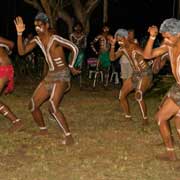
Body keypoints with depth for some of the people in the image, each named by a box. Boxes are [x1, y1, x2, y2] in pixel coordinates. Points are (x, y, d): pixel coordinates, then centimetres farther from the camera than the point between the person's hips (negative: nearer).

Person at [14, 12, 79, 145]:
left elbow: (75, 49, -15)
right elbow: (22, 51, -1)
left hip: (62, 75, -8)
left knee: (53, 108, -25)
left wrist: (71, 67, -5)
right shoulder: (37, 40, 5)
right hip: (50, 76, 8)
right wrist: (19, 33, -10)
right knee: (33, 105, 8)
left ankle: (68, 136, -14)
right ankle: (43, 130, 29)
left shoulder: (55, 39, -17)